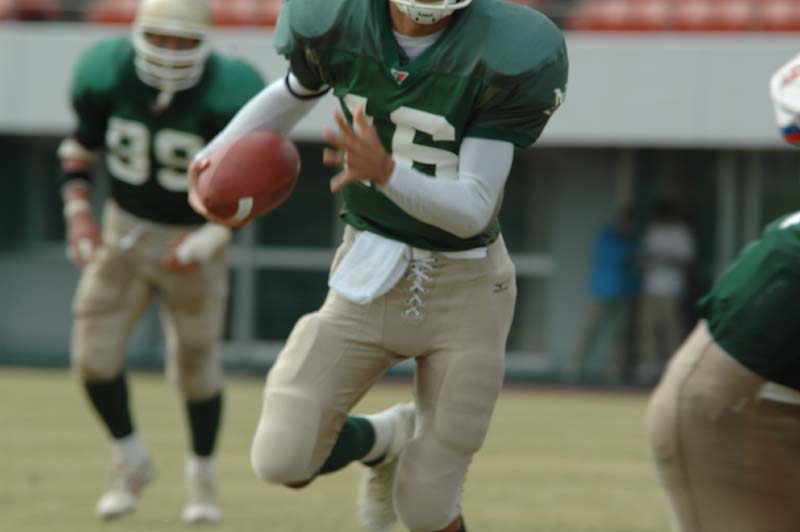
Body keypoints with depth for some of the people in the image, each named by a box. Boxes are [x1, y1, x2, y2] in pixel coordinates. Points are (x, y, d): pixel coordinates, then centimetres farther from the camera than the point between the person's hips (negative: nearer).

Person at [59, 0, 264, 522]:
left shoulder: (224, 97, -26)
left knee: (196, 366, 7)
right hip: (125, 230, 3)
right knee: (95, 356, -6)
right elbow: (81, 145, 4)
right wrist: (78, 213, -7)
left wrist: (207, 241, -24)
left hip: (193, 243, -3)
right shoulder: (110, 75, -16)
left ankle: (203, 478, 31)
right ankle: (132, 464, 19)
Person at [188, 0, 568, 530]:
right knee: (282, 461, -10)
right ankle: (385, 440, 24)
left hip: (463, 288, -3)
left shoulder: (505, 53, -23)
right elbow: (298, 91, 12)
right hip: (370, 281, 3)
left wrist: (382, 170, -41)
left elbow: (473, 211, -23)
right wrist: (218, 154, -3)